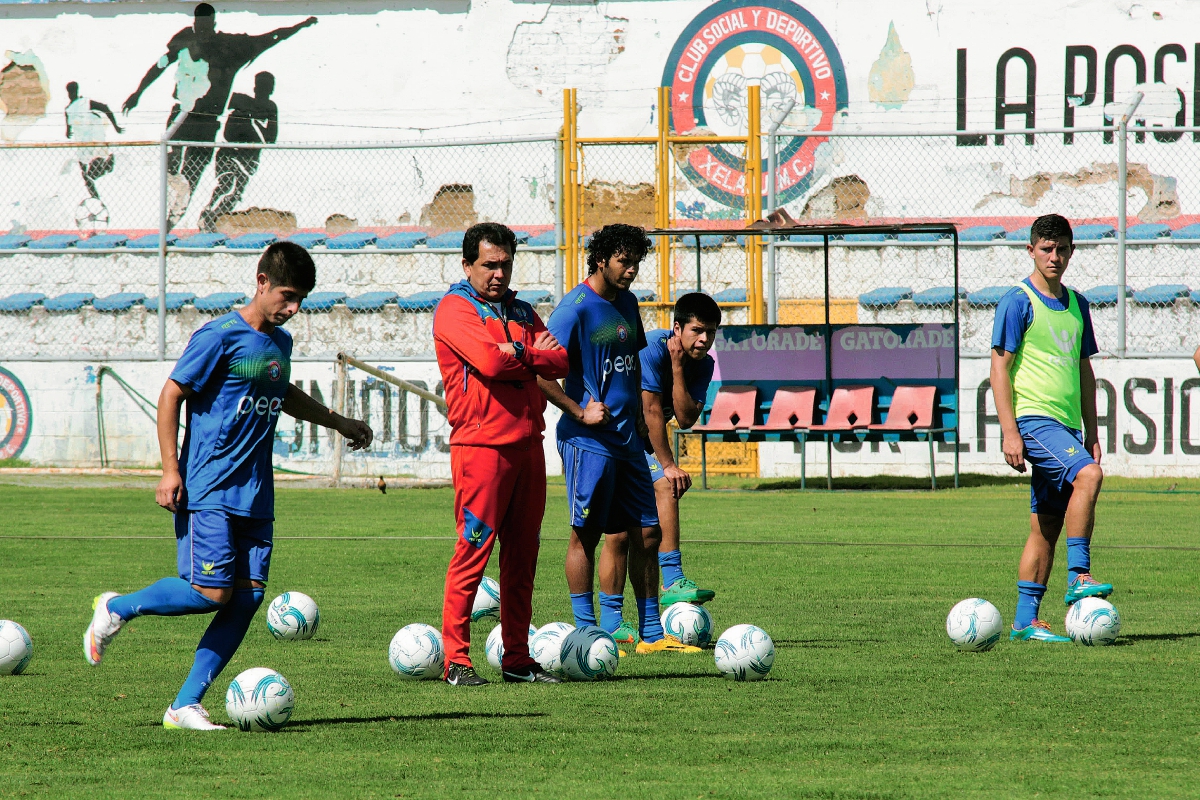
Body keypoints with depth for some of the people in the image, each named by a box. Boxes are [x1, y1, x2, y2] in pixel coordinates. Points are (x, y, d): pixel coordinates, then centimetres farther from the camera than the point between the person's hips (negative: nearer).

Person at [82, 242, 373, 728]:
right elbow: (171, 395, -7)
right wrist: (170, 469, -14)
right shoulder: (220, 336, -9)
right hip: (208, 489, -7)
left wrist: (340, 423, 45)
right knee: (211, 592, -14)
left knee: (248, 597, -3)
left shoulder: (280, 343, 15)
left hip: (255, 496, 7)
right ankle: (116, 608, 11)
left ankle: (186, 705, 2)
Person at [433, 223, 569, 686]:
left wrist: (517, 354, -9)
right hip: (480, 444, -7)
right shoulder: (456, 309, -3)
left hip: (526, 445, 7)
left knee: (521, 558, 8)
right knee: (472, 556, -9)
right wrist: (531, 355, 0)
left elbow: (559, 362, 7)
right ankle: (456, 660, -7)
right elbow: (489, 361, -18)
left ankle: (517, 659, 13)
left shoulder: (521, 312, 19)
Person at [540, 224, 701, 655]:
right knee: (586, 534, -2)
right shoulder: (576, 308, -13)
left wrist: (638, 416, 16)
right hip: (588, 440, -8)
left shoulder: (626, 303, 13)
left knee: (646, 533, 8)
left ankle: (652, 632, 15)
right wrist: (579, 412, -17)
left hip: (626, 437, 8)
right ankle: (586, 633, 3)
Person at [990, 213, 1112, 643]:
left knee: (1046, 526, 5)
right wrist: (1009, 432, -15)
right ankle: (1078, 578, -28)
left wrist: (1091, 431, 17)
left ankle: (1025, 620, 7)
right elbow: (1000, 366, -8)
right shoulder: (1018, 301, -5)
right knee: (1088, 474, -29)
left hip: (1066, 424, 7)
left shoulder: (1076, 304, 16)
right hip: (1033, 418, -7)